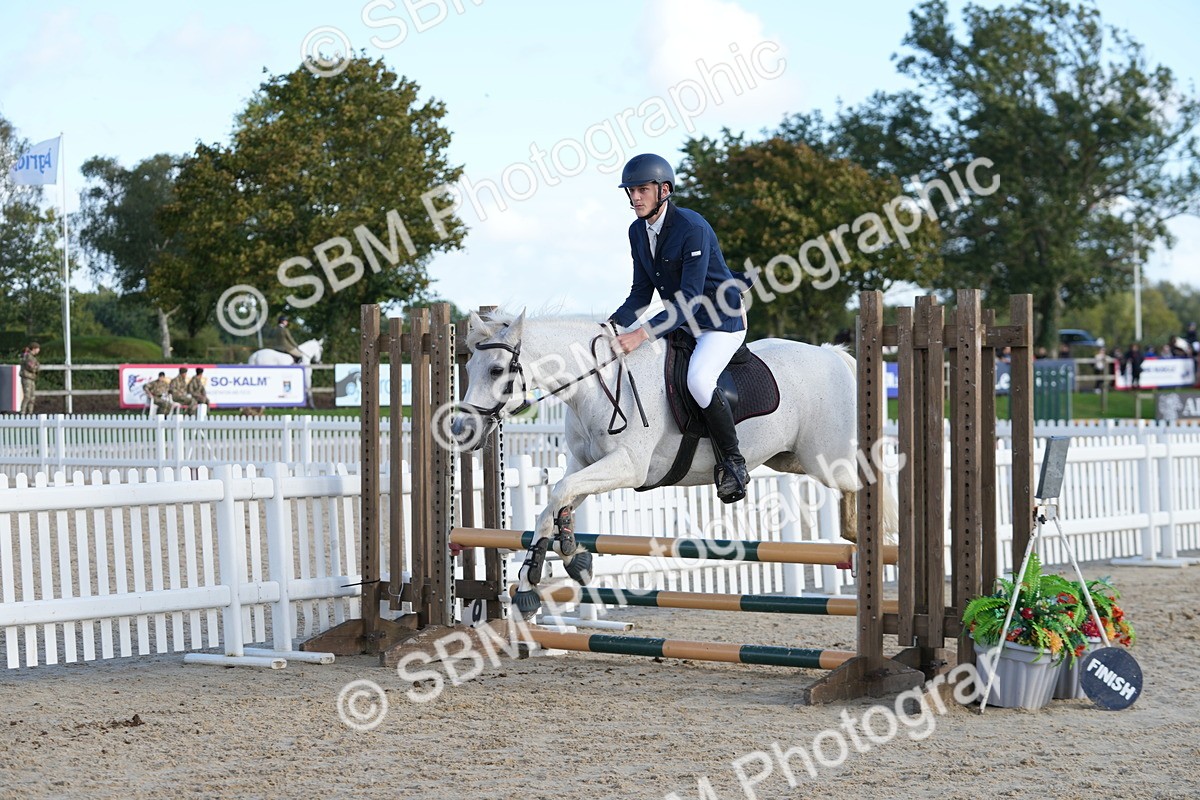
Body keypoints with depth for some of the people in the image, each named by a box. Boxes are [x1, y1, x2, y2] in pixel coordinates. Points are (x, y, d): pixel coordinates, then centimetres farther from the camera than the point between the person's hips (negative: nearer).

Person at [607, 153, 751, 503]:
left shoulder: (693, 228, -24)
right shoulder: (638, 231, 1)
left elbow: (690, 300, -29)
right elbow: (641, 293, 6)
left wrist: (642, 334, -37)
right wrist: (614, 325, -13)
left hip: (722, 320, -9)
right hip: (680, 320, 9)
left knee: (698, 380, -32)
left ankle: (734, 464, -15)